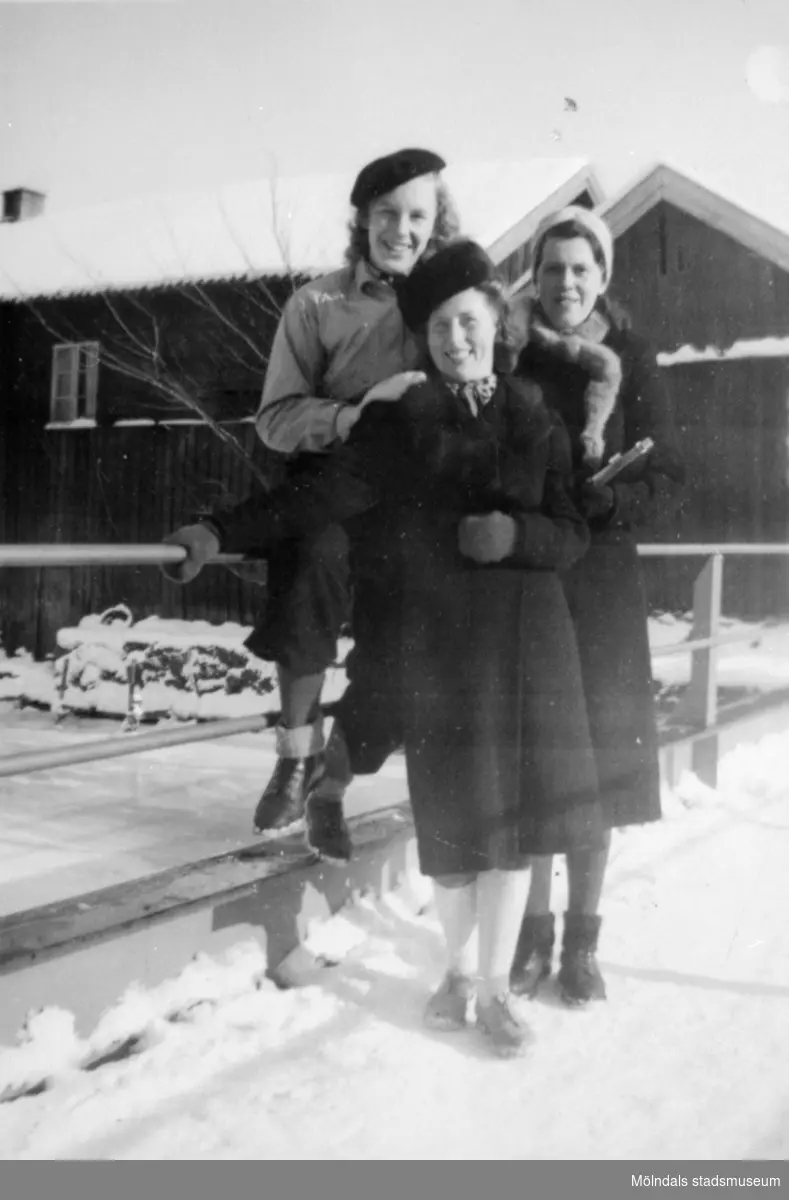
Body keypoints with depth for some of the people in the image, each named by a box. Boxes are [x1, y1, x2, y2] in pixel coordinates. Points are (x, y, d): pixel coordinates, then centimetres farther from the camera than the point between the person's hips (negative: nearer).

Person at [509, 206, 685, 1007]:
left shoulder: (630, 362, 0)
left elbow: (665, 481, -2)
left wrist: (606, 494, -19)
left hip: (599, 586, 0)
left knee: (595, 757, 4)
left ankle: (582, 940, 19)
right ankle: (534, 931, 20)